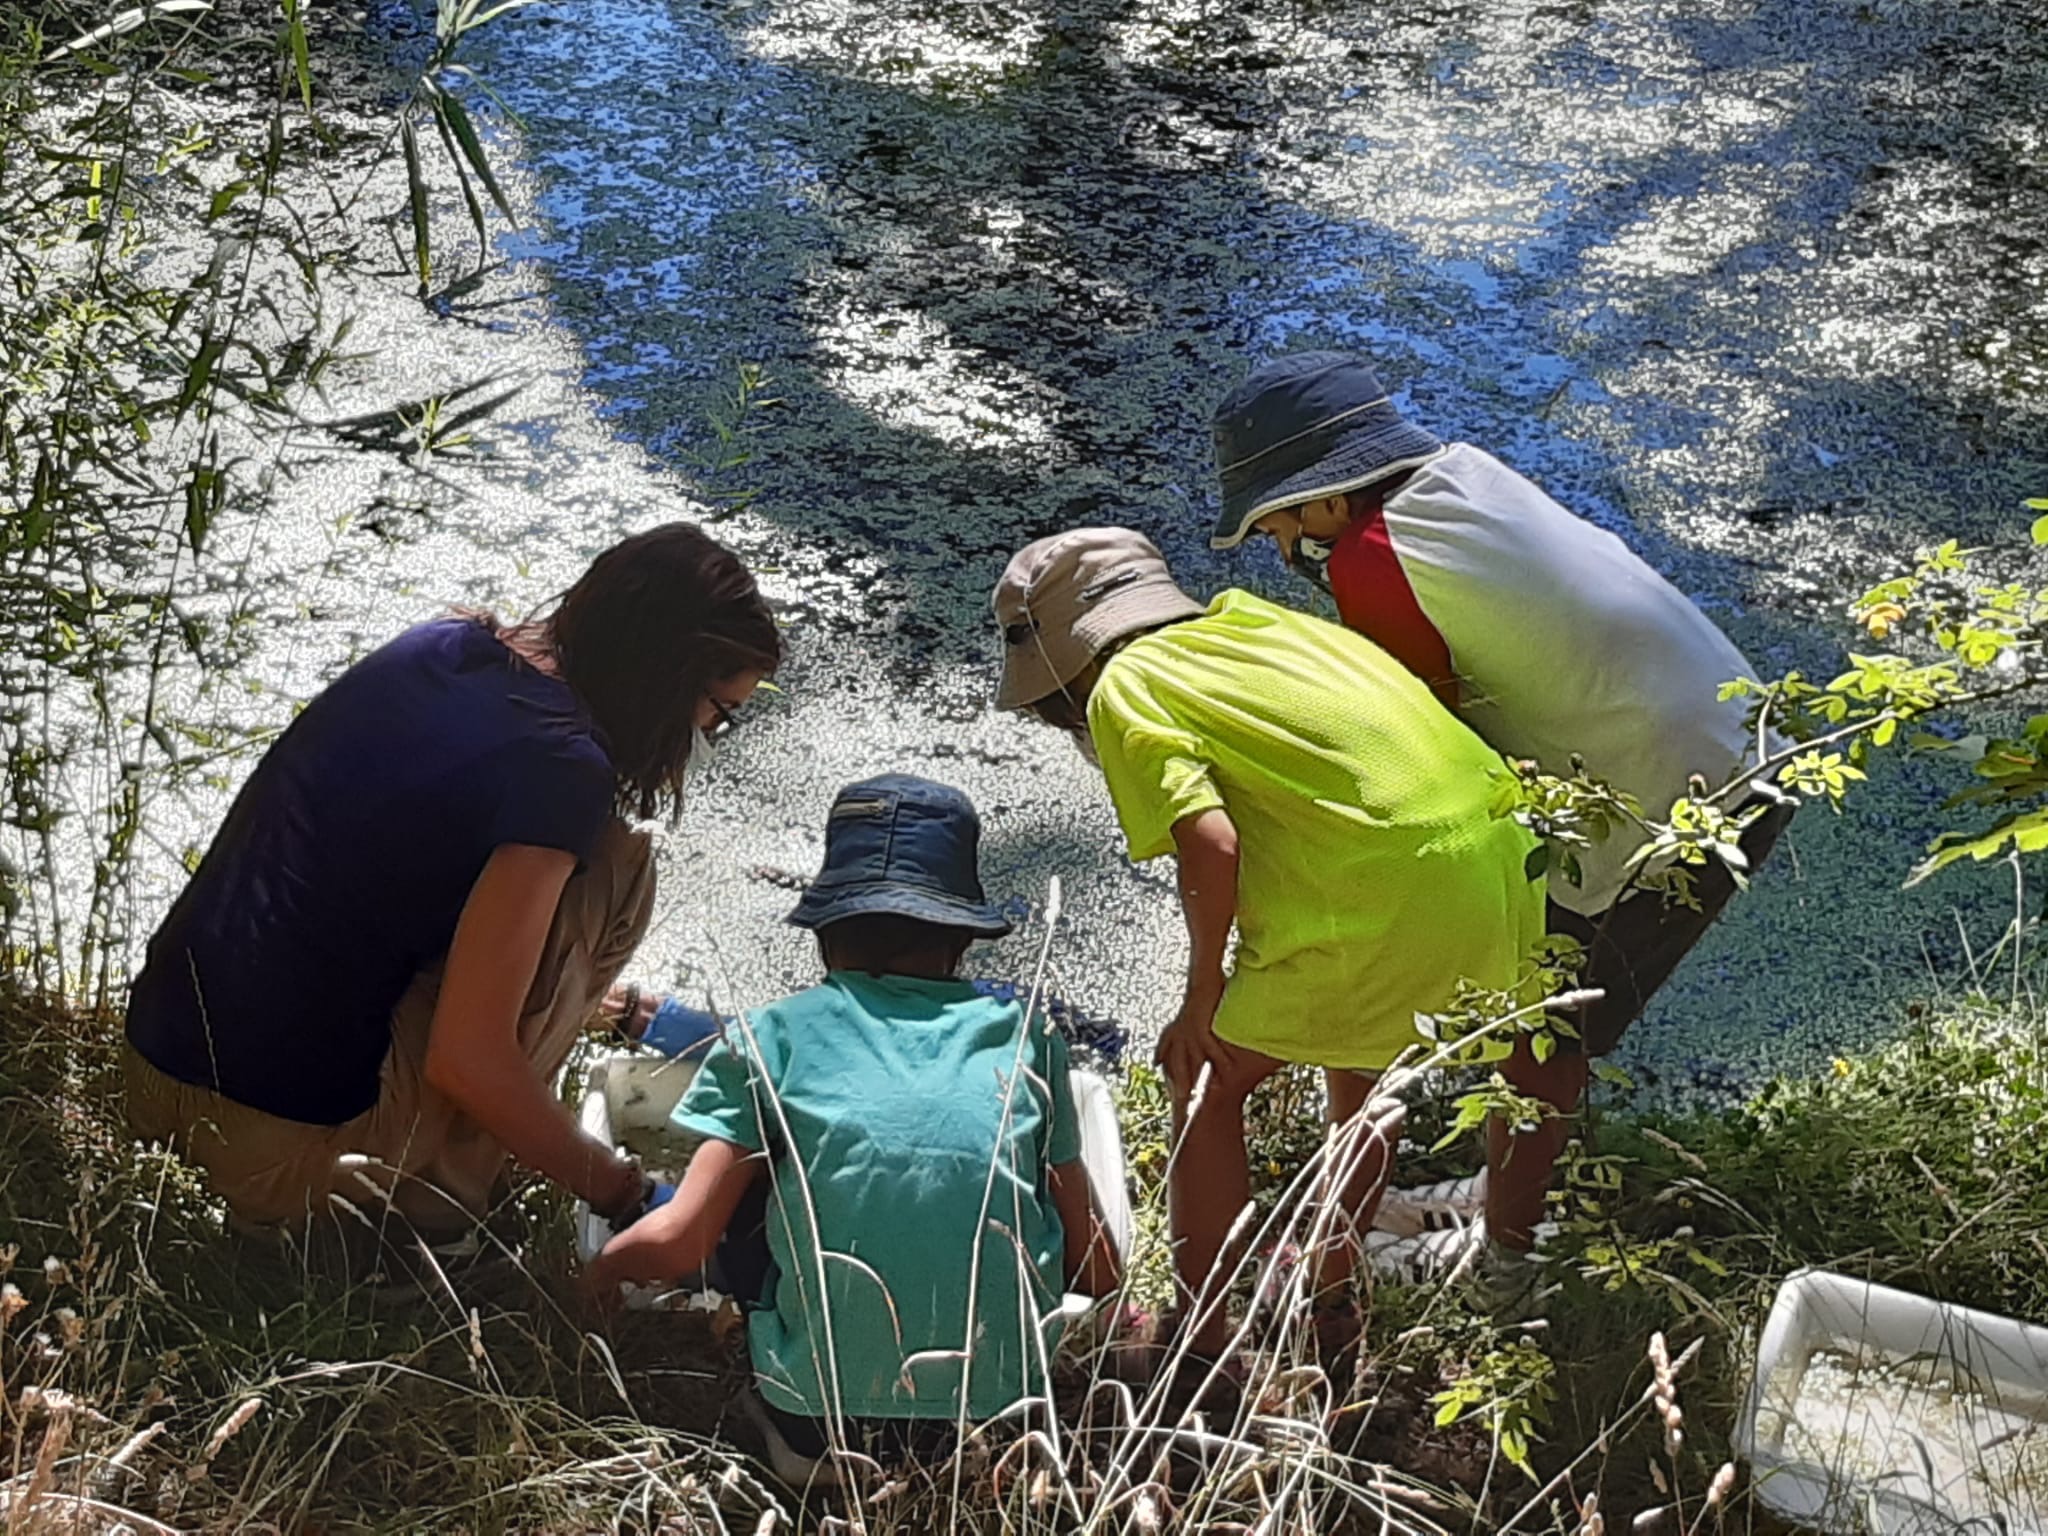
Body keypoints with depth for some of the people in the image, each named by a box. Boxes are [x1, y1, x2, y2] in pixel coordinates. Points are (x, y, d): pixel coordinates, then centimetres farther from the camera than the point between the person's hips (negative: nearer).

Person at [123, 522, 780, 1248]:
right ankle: (437, 1200, 1)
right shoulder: (560, 765, -17)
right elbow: (466, 1060, -20)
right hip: (286, 1148, -8)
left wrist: (582, 992, 34)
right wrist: (619, 1190, -6)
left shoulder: (443, 644, 7)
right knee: (612, 868, -3)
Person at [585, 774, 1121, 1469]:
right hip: (1010, 1405, 2)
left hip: (823, 1423, -1)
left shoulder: (772, 1039, -1)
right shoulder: (1023, 1036, 4)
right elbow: (1093, 1267, 7)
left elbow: (675, 1241, -8)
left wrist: (600, 1271, 14)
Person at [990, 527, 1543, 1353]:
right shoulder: (1247, 617, 24)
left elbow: (1210, 845, -12)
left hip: (1379, 897, -8)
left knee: (1207, 1083, 14)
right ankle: (1333, 1302, 46)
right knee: (1360, 1055, 32)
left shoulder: (1123, 690, 3)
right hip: (1504, 856, 8)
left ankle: (1203, 1343, 18)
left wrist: (1203, 997, 2)